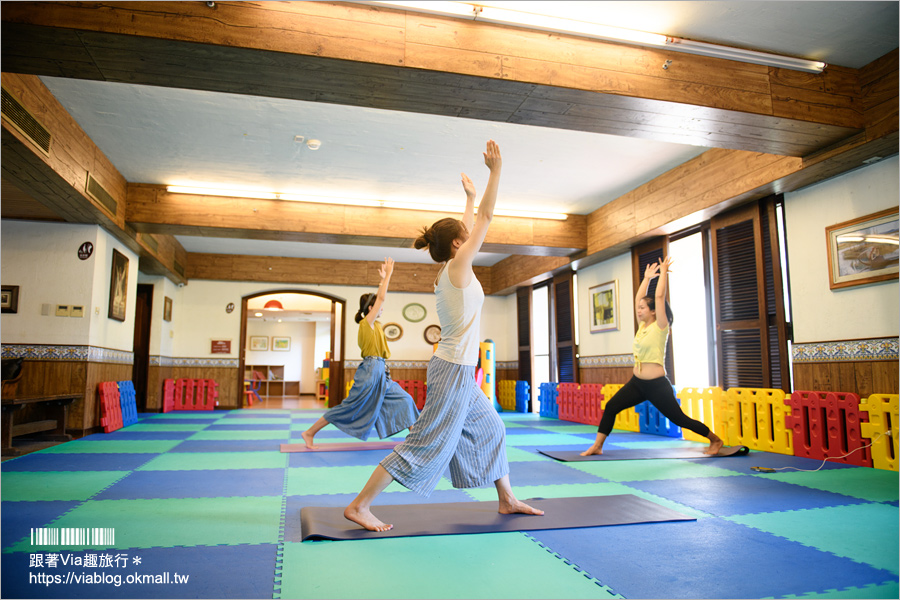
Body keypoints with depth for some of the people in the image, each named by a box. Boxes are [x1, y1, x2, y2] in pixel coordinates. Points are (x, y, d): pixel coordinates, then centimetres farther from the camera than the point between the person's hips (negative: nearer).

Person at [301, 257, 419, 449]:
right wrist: (388, 274, -12)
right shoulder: (367, 323, -10)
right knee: (350, 407, -3)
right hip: (370, 371, -9)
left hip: (379, 372, 9)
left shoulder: (372, 324, 12)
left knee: (404, 401, 7)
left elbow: (379, 297, 20)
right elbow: (381, 297, -17)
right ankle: (310, 432, 5)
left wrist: (384, 278, 15)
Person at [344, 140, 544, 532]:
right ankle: (360, 506, -1)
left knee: (491, 430, 18)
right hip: (454, 370, -10)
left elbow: (470, 226, 26)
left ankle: (507, 499, 30)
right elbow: (486, 218, -10)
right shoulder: (458, 267, -12)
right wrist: (495, 170, -6)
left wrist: (470, 197, 34)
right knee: (426, 443, -6)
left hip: (457, 371, 10)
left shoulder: (449, 271, 10)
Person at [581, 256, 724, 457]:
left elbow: (659, 296, -17)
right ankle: (597, 446, 1)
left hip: (657, 385, -7)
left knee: (679, 419, 5)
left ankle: (715, 440, 27)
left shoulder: (660, 327, -11)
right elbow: (638, 298, 12)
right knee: (611, 407, -5)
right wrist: (647, 278, 17)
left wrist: (663, 272, -9)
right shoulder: (642, 325, 7)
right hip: (637, 382, 7)